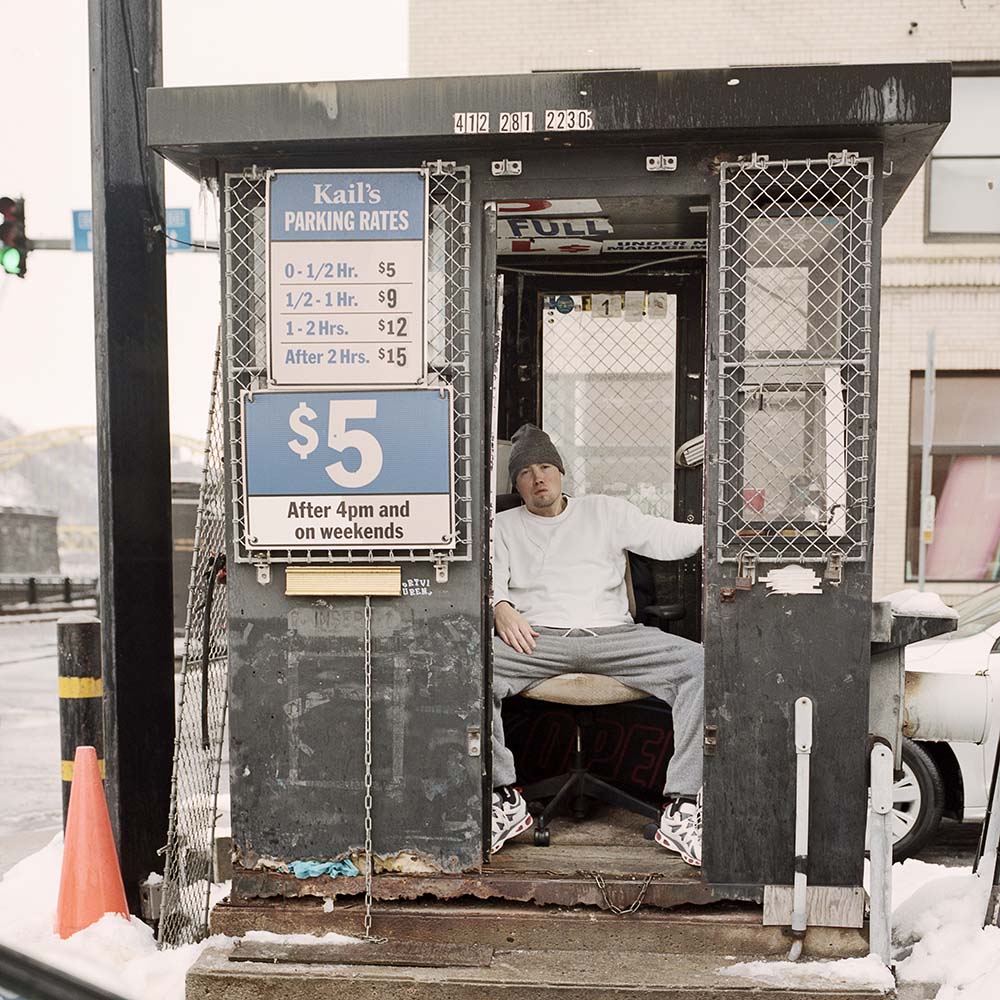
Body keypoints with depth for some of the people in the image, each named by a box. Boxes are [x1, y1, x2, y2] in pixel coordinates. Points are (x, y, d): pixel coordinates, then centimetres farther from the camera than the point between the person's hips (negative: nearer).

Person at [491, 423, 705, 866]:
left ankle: (679, 810, -25)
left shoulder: (605, 511, 20)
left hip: (613, 634, 1)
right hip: (538, 639, 0)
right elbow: (492, 580, 6)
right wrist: (502, 607, -18)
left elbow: (665, 537, 8)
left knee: (698, 661, -24)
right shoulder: (504, 526, 21)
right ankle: (506, 797, -23)